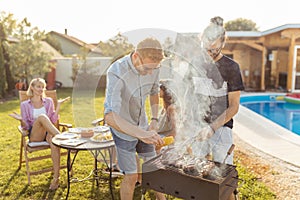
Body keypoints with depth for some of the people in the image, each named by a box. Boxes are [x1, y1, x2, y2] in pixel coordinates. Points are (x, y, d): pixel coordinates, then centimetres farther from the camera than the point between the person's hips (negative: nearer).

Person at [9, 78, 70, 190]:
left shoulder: (48, 101, 14)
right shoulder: (25, 105, 10)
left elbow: (53, 120, 9)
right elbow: (26, 126, 7)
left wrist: (58, 106, 0)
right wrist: (21, 120, -15)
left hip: (48, 132, 1)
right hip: (34, 135, -1)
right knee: (42, 117, -33)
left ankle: (56, 177, -38)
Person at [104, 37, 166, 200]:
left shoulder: (153, 67, -13)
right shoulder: (117, 72, -32)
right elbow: (110, 117, -41)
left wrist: (154, 119, -1)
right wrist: (141, 133, -51)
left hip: (142, 125, 6)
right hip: (122, 127, -5)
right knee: (131, 176, 0)